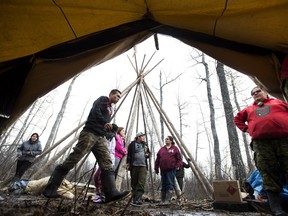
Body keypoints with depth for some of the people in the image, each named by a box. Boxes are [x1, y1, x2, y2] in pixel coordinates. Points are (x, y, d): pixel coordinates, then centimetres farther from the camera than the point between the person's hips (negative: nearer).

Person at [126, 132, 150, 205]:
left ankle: (137, 199, -9)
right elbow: (129, 154, -1)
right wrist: (128, 163, -9)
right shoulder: (132, 144, 1)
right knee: (134, 183, 6)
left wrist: (148, 154, 4)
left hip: (143, 166, 3)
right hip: (134, 166, -3)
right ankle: (135, 198, 19)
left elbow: (148, 152, 26)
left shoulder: (145, 144, 15)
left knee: (141, 183, -9)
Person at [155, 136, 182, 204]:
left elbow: (179, 159, 1)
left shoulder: (175, 148, 3)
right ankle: (162, 200, 20)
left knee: (170, 184, -6)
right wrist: (156, 168, 13)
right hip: (163, 170, 4)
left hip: (171, 170, -4)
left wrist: (178, 166, -12)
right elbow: (157, 160, 14)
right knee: (163, 185, 10)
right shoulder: (162, 149, 13)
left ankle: (167, 200, -2)